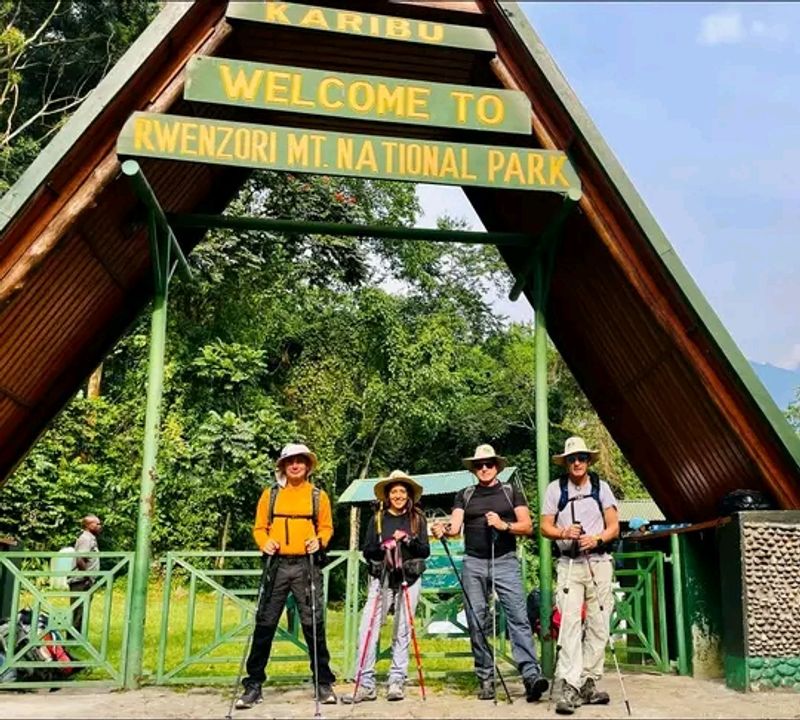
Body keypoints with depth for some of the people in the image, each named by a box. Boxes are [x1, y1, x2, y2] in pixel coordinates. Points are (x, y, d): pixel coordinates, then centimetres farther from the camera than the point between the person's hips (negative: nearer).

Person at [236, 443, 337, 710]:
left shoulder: (318, 495, 9)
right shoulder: (270, 494, 10)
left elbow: (326, 527, 10)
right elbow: (259, 527, 10)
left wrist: (319, 541, -9)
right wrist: (265, 543, -10)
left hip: (307, 565, -1)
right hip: (277, 564, 1)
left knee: (313, 624, 0)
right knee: (264, 624, 1)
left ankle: (323, 683, 11)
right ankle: (254, 684, 10)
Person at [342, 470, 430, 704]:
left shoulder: (418, 519, 8)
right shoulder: (378, 519, 8)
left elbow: (425, 551, 3)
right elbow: (366, 551, 4)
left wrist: (409, 540, -14)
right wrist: (384, 547, -14)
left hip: (409, 580, 0)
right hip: (381, 579, 0)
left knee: (402, 631, 3)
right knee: (368, 628, -10)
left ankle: (397, 682, 11)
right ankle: (365, 684, -7)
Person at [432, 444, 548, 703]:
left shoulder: (511, 492, 12)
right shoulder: (464, 496, 14)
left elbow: (527, 526, 5)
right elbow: (455, 526, 1)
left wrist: (504, 525, -13)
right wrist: (443, 530, -22)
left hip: (505, 562, -2)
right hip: (474, 564, 2)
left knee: (518, 617, -13)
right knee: (477, 623, 2)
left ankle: (532, 674, -18)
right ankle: (485, 679, 9)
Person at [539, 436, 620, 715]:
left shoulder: (601, 486, 6)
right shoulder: (555, 488, 3)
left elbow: (614, 527, 5)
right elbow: (545, 526, 3)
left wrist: (597, 539, -14)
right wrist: (563, 533, -17)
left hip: (599, 562, 2)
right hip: (569, 564, -2)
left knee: (598, 625, 4)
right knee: (570, 622, -12)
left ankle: (588, 683, 15)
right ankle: (569, 687, -15)